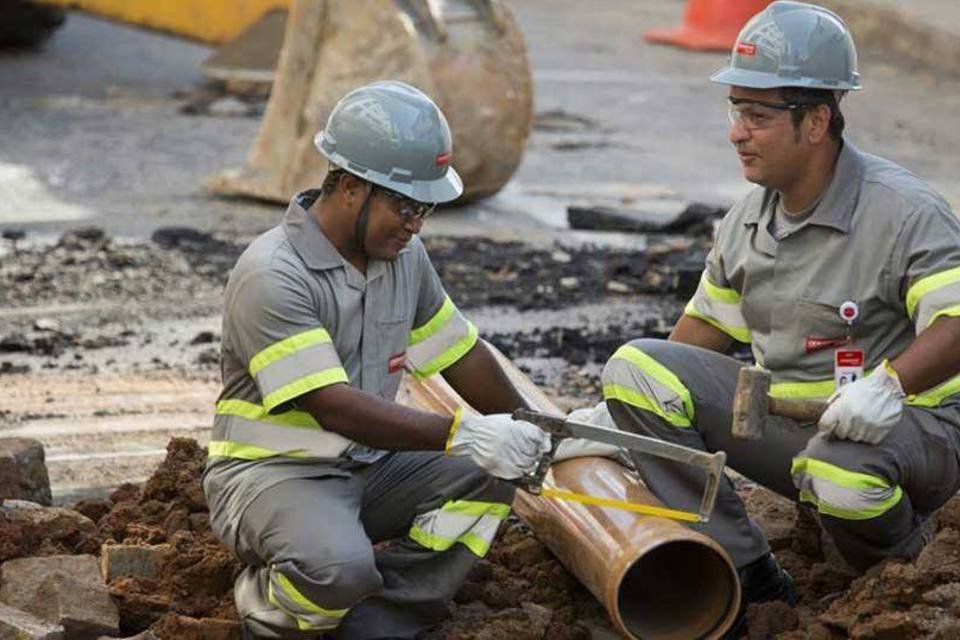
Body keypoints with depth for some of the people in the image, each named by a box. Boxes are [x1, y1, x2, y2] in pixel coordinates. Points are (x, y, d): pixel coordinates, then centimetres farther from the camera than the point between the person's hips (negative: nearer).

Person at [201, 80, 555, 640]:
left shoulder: (404, 255, 4)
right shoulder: (272, 276, -22)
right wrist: (462, 435, -34)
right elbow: (334, 407, -29)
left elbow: (459, 352, 17)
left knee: (489, 477, -11)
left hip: (369, 467, 8)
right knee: (339, 567, -36)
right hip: (272, 471, -8)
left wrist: (532, 431, 21)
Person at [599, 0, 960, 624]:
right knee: (635, 367, -9)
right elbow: (708, 324, 18)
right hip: (784, 420, 7)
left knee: (840, 468, -43)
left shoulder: (905, 211, -17)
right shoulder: (748, 218, 6)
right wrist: (640, 415, 11)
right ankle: (745, 572, -10)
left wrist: (889, 383, -44)